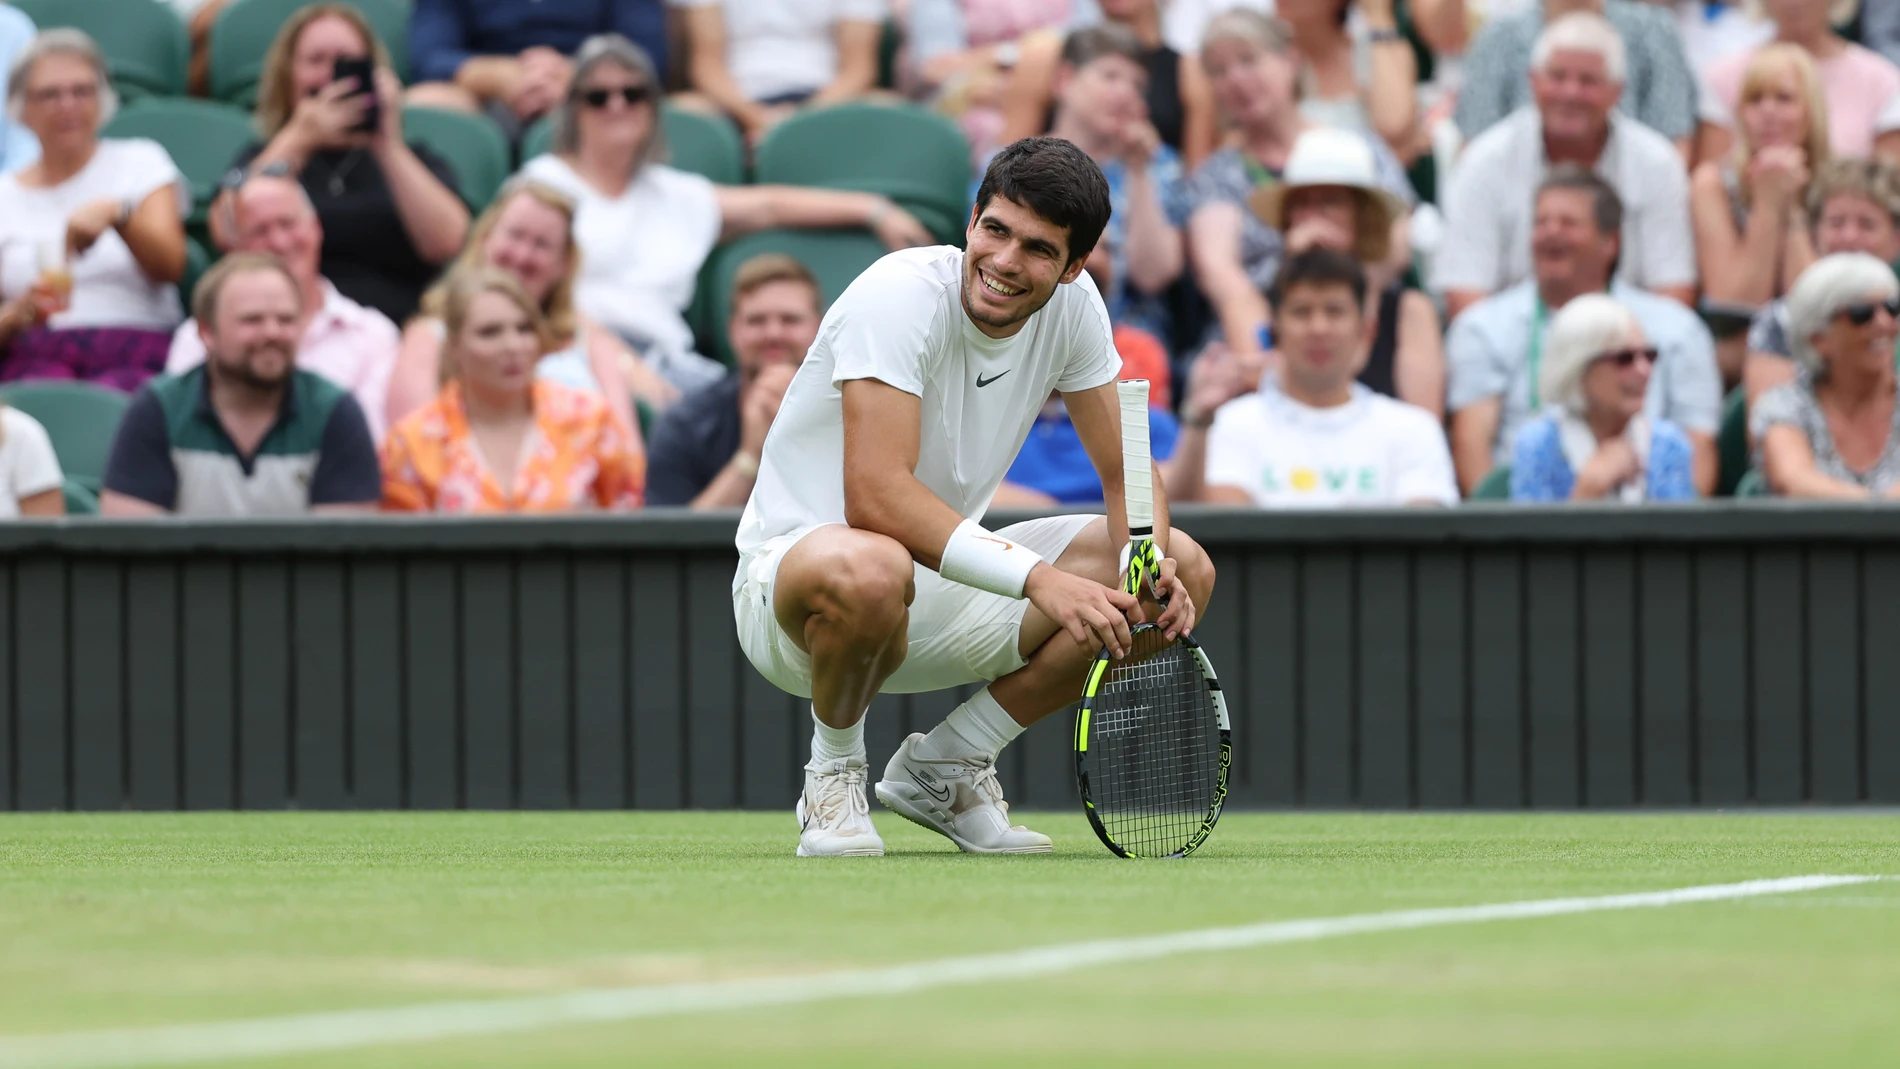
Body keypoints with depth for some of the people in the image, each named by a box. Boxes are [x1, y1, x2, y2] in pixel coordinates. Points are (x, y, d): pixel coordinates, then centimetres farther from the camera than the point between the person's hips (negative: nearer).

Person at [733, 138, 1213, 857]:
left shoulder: (1073, 305, -4)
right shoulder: (901, 294, -24)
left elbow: (1128, 475, 3)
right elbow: (875, 498, -34)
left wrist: (1150, 565, -21)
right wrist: (1037, 578, -41)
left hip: (943, 595, 7)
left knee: (1186, 573, -6)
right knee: (869, 571, -44)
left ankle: (943, 768, 6)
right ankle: (834, 772, -10)